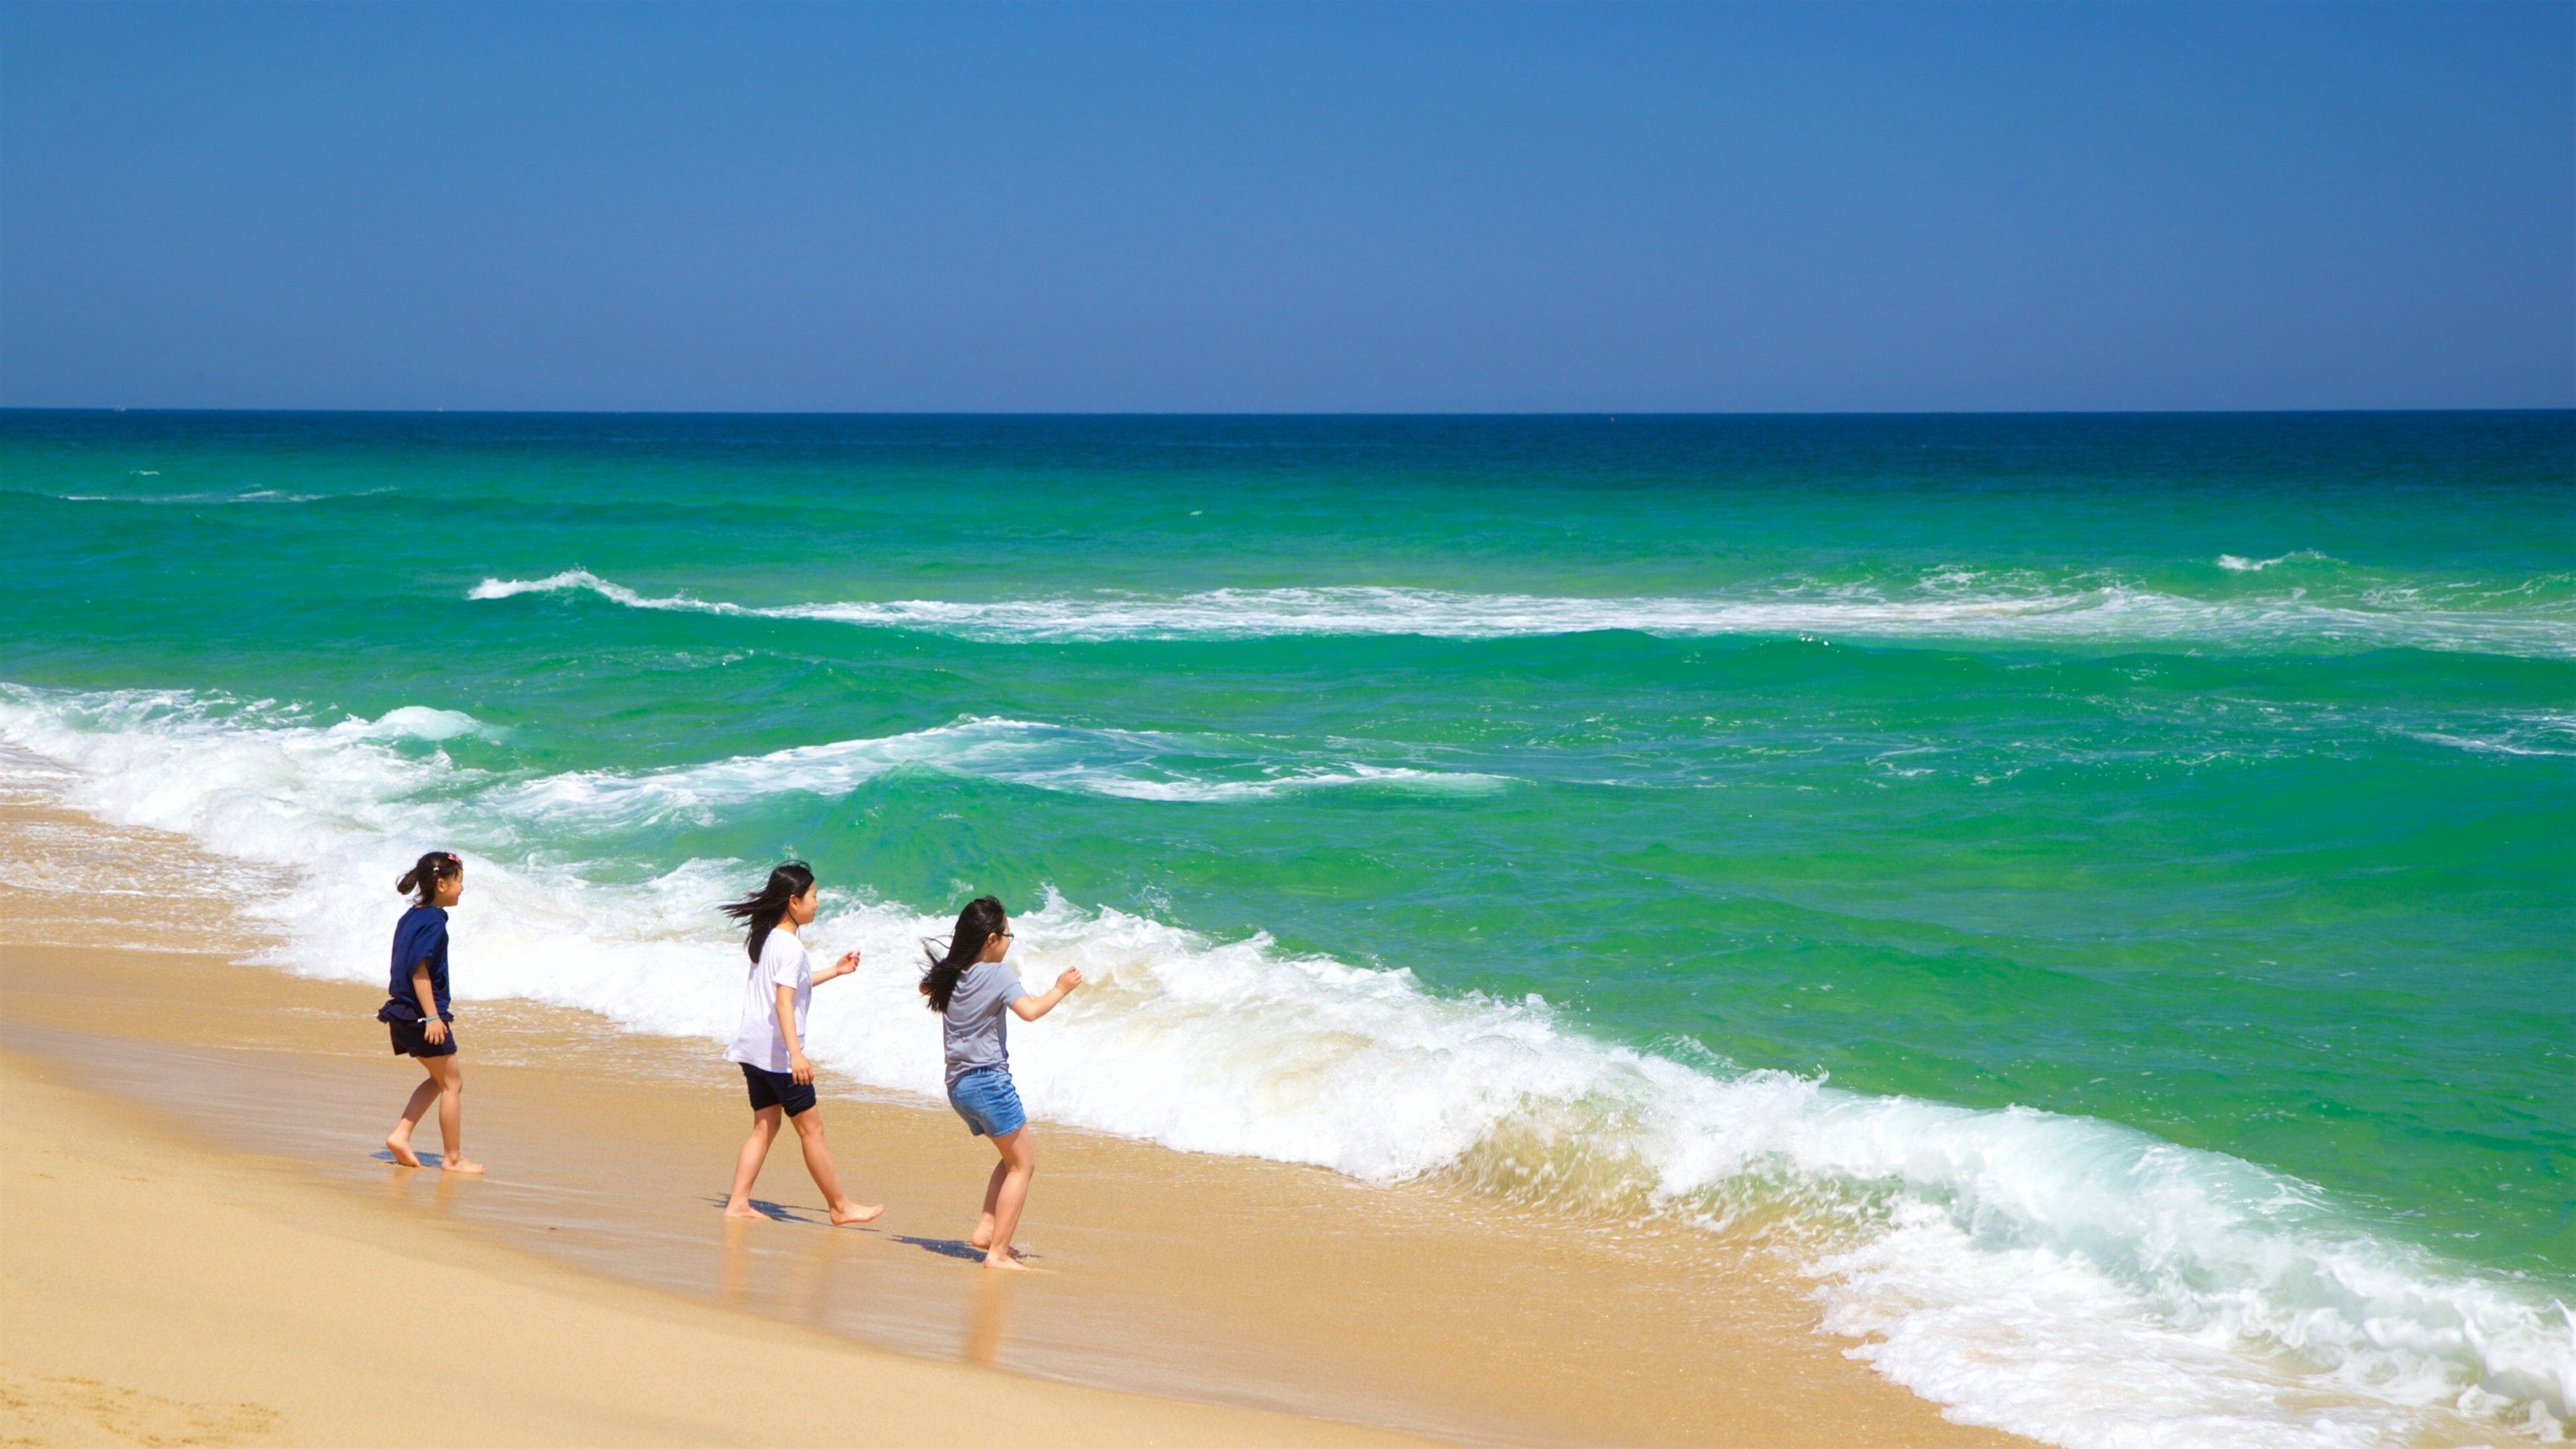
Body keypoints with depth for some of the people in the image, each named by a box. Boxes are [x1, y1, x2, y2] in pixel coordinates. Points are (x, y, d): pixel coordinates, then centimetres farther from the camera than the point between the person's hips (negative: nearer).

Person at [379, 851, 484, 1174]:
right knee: (452, 1084, 2)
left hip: (404, 1013, 10)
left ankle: (400, 1136, 11)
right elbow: (419, 971, -23)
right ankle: (453, 1157, 7)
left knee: (439, 1080, 20)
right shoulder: (433, 922, -17)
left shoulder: (411, 917, 12)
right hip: (423, 1014, -10)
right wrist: (433, 1017, -24)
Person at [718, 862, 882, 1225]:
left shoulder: (766, 938, 12)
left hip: (753, 1046, 9)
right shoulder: (791, 947, -16)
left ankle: (738, 1203, 7)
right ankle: (840, 1207, 8)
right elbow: (783, 1002, -25)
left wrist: (835, 971, 34)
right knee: (811, 1127, 0)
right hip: (777, 1050, -9)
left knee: (765, 1126, 13)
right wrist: (796, 1053, -32)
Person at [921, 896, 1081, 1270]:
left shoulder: (948, 974, 8)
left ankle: (987, 1227, 12)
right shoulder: (998, 974, -13)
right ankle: (998, 1253, -7)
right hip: (989, 1081, -8)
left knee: (1014, 1158, 22)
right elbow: (1029, 1011, -26)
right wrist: (1061, 989, -13)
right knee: (1022, 1165, 0)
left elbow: (927, 987, 30)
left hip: (958, 1083, 8)